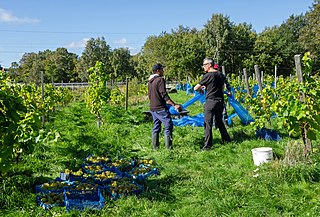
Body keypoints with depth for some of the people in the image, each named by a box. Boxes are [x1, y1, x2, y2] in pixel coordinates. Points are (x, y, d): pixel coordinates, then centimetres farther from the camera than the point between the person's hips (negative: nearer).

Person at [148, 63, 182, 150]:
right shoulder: (160, 79, -13)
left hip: (152, 108, 9)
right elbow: (164, 95, -21)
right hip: (160, 108, -9)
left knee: (156, 127, 14)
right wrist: (174, 105, -23)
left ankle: (155, 146, 16)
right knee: (168, 126, -3)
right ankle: (168, 146, -4)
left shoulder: (150, 81, 14)